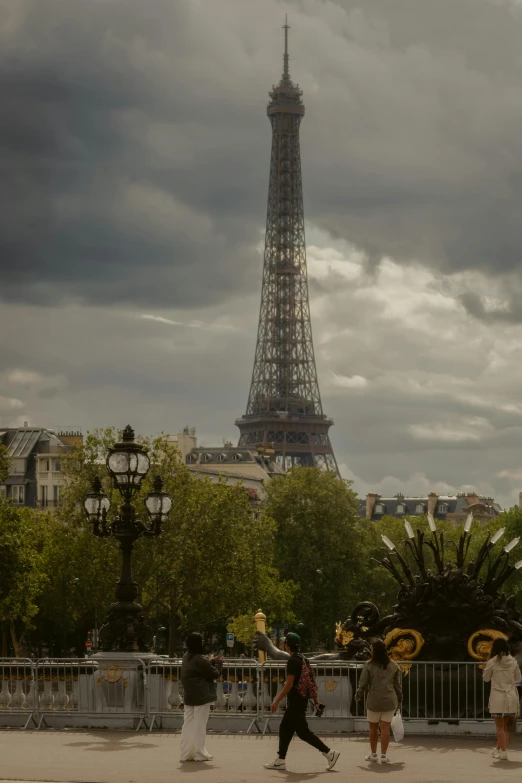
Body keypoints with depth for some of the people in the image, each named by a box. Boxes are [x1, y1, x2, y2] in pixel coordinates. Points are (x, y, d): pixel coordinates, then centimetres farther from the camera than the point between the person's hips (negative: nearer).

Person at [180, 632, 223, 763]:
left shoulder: (186, 658, 9)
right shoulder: (200, 660, -19)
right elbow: (214, 674, -11)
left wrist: (212, 662, 12)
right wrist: (218, 663, 6)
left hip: (189, 697, 8)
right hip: (201, 697, -8)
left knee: (188, 725, 9)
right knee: (199, 726, -2)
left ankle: (186, 753, 11)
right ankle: (199, 753, 2)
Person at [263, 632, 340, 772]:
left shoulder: (293, 661, -16)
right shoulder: (302, 659, 12)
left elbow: (289, 684, -21)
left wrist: (276, 701, -17)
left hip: (295, 702, -10)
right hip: (300, 701, 10)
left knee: (302, 731, -6)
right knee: (285, 730, 13)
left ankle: (329, 753, -7)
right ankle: (280, 761, 15)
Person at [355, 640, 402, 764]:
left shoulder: (369, 666, -8)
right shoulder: (393, 665, 3)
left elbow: (363, 684, -4)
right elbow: (398, 685, 7)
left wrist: (358, 696, 14)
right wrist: (399, 700, 16)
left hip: (374, 701, -2)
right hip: (390, 701, 2)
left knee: (373, 728, 13)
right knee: (385, 728, 3)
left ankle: (373, 754, 20)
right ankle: (384, 755, -2)